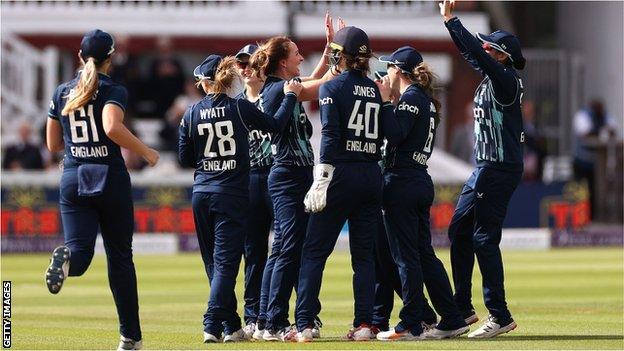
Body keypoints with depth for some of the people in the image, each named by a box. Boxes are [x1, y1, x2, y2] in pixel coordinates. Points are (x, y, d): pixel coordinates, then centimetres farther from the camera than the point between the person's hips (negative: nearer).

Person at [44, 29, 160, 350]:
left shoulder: (62, 93, 9)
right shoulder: (113, 91, -5)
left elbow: (53, 144, 14)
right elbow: (112, 128, -24)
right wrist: (146, 152, -12)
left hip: (73, 179, 3)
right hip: (110, 178, -3)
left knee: (80, 250, -4)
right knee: (120, 256, 9)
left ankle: (66, 257, -44)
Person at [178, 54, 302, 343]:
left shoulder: (192, 113, 0)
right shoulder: (240, 108, -7)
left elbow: (185, 159, 5)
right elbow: (276, 125, 1)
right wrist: (290, 96, 14)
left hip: (202, 195, 3)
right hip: (232, 195, -3)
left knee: (214, 262, 13)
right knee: (225, 262, -4)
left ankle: (231, 326, 16)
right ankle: (212, 324, -17)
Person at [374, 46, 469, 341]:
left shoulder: (410, 98, -10)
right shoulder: (427, 100, 18)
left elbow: (395, 135, -21)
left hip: (402, 182, -9)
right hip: (422, 181, 9)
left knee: (405, 256, -6)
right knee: (424, 254, 12)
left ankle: (411, 326, -4)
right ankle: (452, 320, 12)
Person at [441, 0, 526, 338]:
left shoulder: (506, 79, -13)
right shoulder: (489, 78, 12)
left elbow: (477, 52, -22)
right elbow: (470, 51, 19)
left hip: (501, 168, -10)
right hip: (484, 168, 10)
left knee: (484, 238, -10)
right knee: (459, 231, 13)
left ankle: (500, 316, -7)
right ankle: (462, 310, 19)